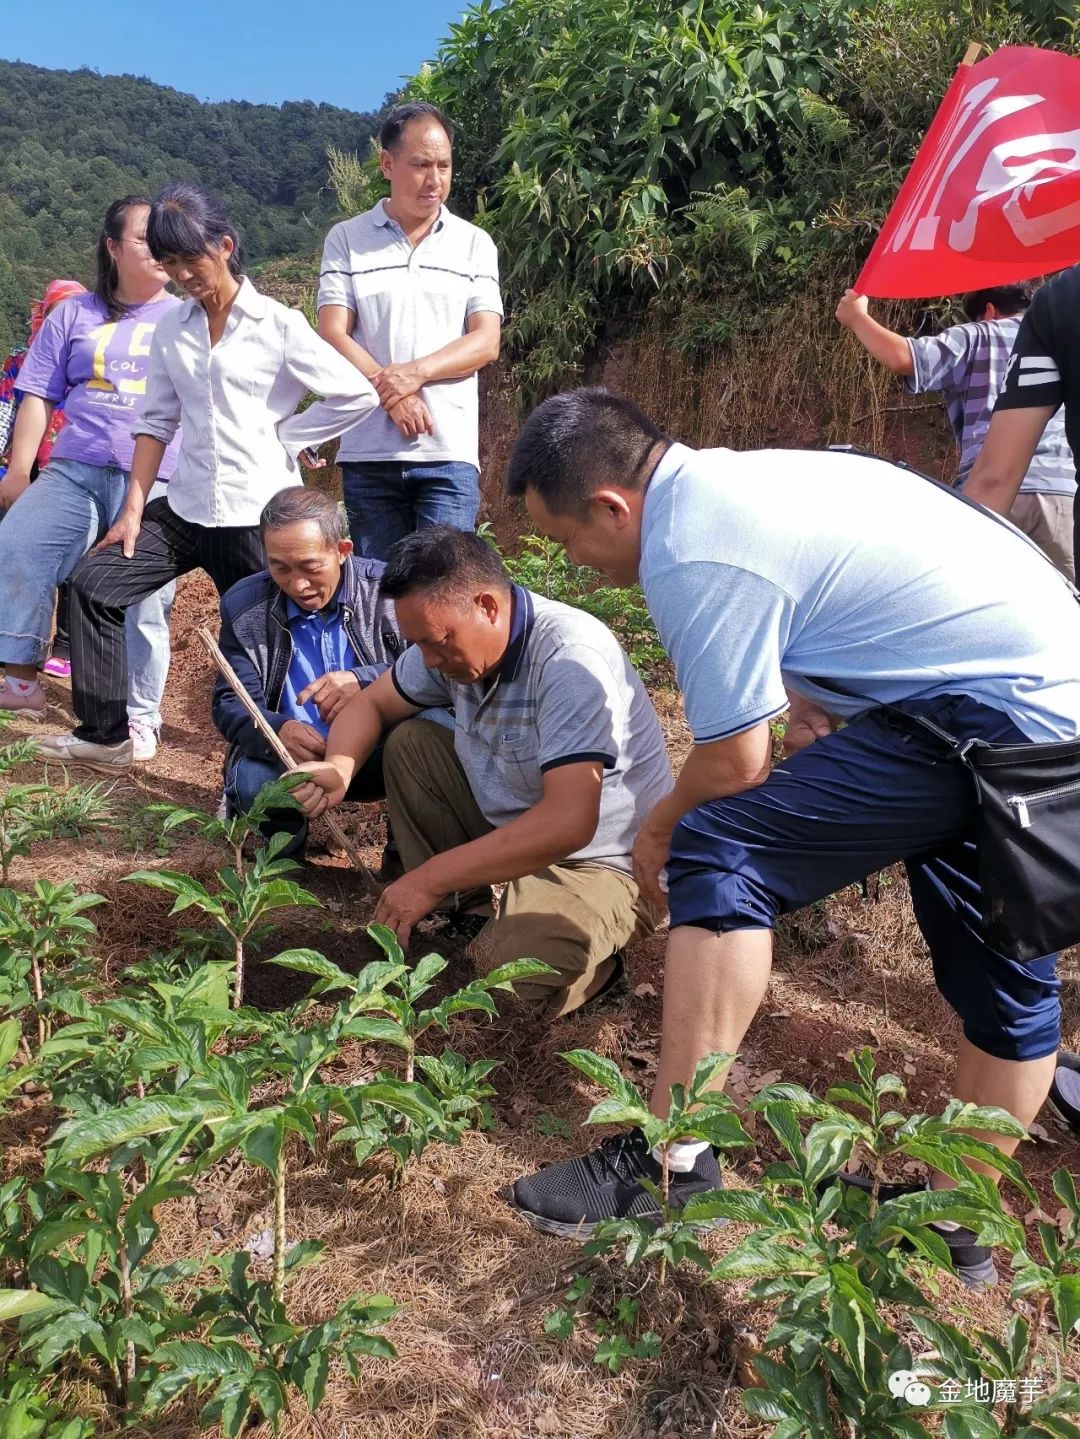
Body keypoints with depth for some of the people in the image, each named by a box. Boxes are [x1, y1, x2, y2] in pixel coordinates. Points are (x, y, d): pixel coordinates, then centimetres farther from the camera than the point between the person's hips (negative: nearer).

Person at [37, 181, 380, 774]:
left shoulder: (278, 326, -5)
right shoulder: (172, 330, 9)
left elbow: (357, 395, -8)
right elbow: (156, 421, 9)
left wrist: (284, 438, -6)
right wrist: (133, 508, 3)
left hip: (259, 513, -5)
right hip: (185, 508, 6)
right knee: (94, 582, 0)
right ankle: (104, 734, 8)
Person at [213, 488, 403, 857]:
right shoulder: (244, 605, -3)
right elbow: (231, 703, -7)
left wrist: (364, 681, -35)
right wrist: (277, 731, -31)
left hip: (380, 750, 0)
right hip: (288, 756, 1)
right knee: (250, 781, -33)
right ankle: (284, 846, 4)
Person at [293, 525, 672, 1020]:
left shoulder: (572, 659, -31)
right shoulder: (452, 637, -6)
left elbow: (569, 823, -38)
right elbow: (371, 703, 9)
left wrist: (430, 879, -31)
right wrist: (339, 768, -15)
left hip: (605, 862, -8)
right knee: (407, 744, -2)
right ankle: (463, 911, 4)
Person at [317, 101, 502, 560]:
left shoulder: (474, 243, 10)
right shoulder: (346, 239, 8)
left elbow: (486, 342, 1)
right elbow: (333, 336, -1)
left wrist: (413, 373, -14)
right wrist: (392, 395, -14)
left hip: (449, 452, 0)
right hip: (368, 452, 1)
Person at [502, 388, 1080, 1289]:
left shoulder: (693, 556, -17)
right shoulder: (739, 477, 13)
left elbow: (737, 762, -13)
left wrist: (661, 828, 6)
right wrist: (808, 714, 12)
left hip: (992, 719, -11)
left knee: (719, 857, -14)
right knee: (1005, 978, 17)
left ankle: (672, 1167, -8)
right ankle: (960, 1226, 34)